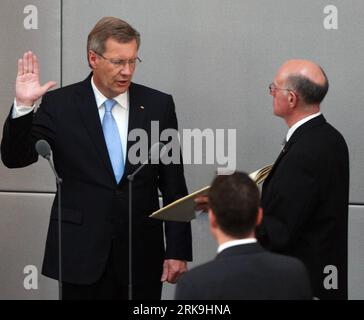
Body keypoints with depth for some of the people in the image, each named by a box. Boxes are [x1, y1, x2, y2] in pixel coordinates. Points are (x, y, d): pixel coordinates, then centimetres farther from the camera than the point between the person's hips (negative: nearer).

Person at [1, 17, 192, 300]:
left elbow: (173, 185, 4)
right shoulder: (60, 105, 0)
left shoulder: (158, 105, 3)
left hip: (142, 255, 1)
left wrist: (178, 251, 0)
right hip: (81, 255, -1)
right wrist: (23, 106, -19)